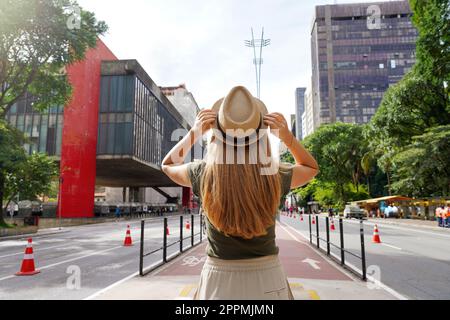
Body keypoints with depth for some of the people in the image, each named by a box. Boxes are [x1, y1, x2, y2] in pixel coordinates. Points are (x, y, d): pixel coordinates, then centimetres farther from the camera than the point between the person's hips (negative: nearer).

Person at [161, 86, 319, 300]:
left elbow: (168, 165, 6)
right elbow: (312, 168, 7)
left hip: (218, 279, 0)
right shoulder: (275, 176, -17)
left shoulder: (203, 174, -17)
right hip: (267, 278, 1)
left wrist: (194, 132, -5)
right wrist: (287, 136, -7)